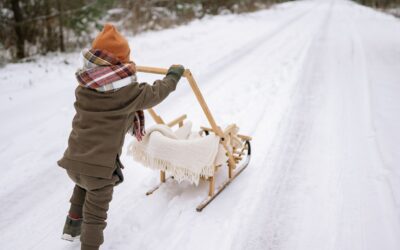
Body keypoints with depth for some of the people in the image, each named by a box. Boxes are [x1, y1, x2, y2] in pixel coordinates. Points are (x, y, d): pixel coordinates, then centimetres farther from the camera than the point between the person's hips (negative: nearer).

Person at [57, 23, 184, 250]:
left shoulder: (84, 87, 4)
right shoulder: (128, 91, -13)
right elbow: (155, 93, 2)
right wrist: (173, 75, 20)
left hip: (73, 159, 6)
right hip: (101, 165, -6)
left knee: (83, 186, 36)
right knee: (96, 211, 9)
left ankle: (73, 225, 47)